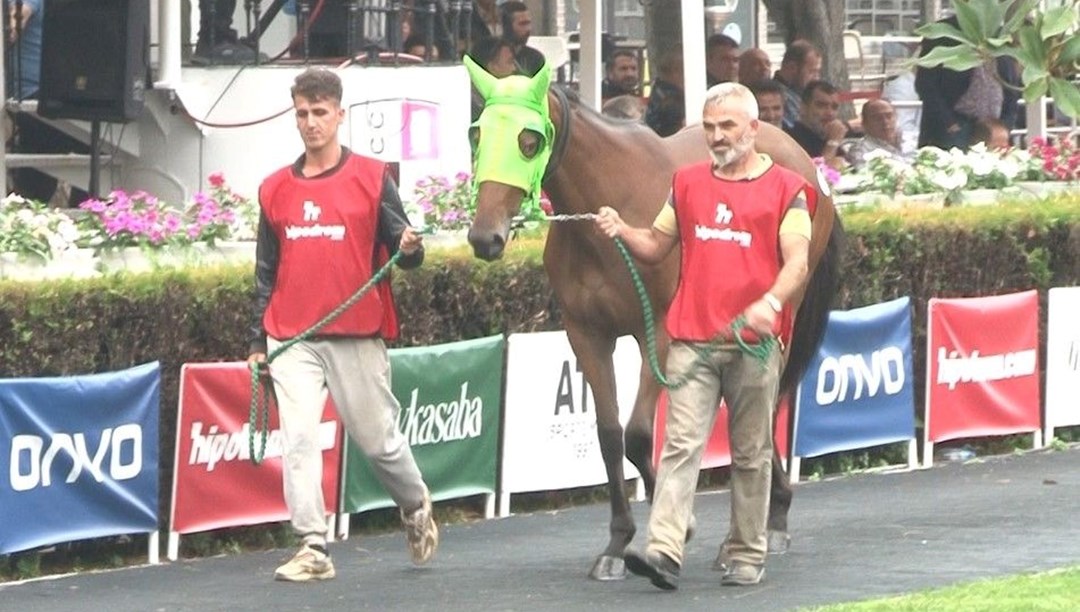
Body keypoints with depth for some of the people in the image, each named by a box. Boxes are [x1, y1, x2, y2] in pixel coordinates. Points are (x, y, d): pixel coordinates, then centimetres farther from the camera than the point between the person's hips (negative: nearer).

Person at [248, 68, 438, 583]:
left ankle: (415, 507, 35)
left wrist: (410, 248, -25)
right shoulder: (275, 189, 9)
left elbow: (399, 245, 0)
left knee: (377, 439, 8)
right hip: (292, 341, 2)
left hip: (356, 337, -2)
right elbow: (266, 272, 14)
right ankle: (313, 548, -4)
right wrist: (257, 341, 11)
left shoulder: (372, 178, 0)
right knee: (297, 440, -6)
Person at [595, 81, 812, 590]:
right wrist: (622, 232, 1)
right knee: (681, 444, -9)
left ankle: (748, 555, 15)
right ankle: (663, 550, -18)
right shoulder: (687, 183, 14)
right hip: (692, 339, 2)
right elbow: (657, 246, 21)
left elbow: (797, 262, -6)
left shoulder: (785, 189, 2)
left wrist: (771, 302, -24)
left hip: (754, 342, -2)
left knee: (751, 453, 7)